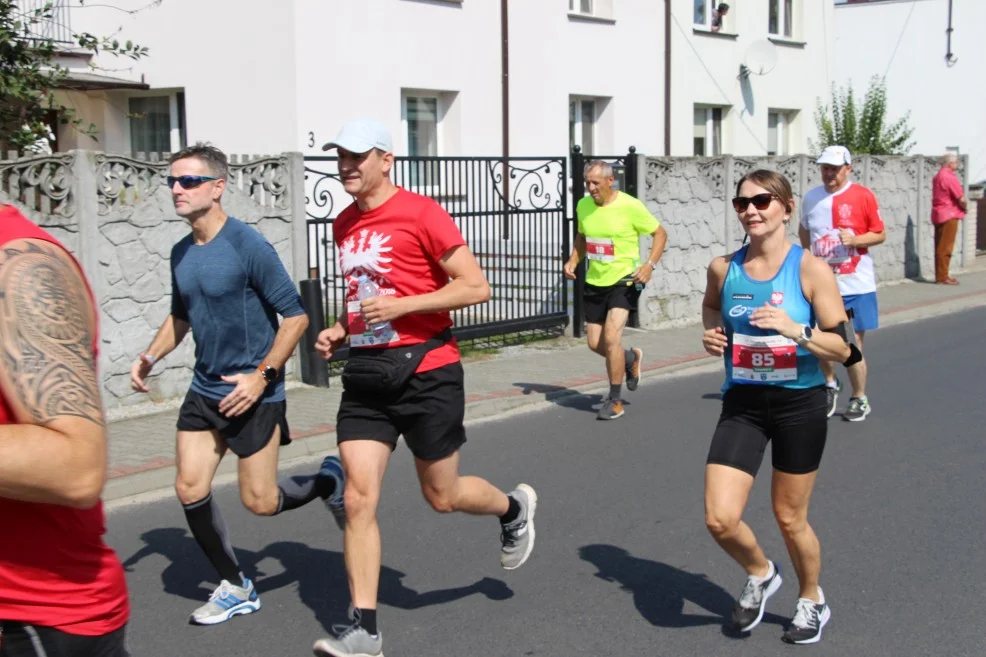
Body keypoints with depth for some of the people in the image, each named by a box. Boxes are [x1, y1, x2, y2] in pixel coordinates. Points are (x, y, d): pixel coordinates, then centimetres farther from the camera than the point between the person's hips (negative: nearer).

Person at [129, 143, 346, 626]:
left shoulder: (248, 247, -17)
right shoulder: (181, 254, 6)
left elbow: (295, 317, -15)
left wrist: (262, 375, -20)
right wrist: (150, 358, 6)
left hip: (252, 393, -7)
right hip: (203, 392, 7)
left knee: (259, 502, -1)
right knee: (190, 491, 1)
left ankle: (327, 481, 29)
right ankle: (235, 588, 19)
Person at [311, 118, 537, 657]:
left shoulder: (420, 213, -11)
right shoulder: (344, 225, 12)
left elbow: (476, 286, -13)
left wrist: (400, 306, -20)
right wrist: (340, 329, 9)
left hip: (425, 371, -6)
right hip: (366, 375, 6)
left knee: (442, 496, 9)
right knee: (358, 497, -4)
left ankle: (515, 508, 41)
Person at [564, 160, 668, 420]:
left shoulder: (630, 206, -14)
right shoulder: (583, 206, 2)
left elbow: (660, 233, -5)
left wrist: (649, 265, -18)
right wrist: (573, 261, 2)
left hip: (624, 281, -6)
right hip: (594, 282, 6)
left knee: (611, 337, -17)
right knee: (594, 343, 7)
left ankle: (615, 401, -2)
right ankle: (631, 359, 40)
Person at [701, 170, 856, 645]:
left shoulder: (812, 270, -12)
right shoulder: (723, 268, -3)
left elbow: (842, 349, -11)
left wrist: (795, 329, -27)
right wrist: (711, 335, 0)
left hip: (799, 404, -3)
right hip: (742, 404, 3)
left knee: (790, 518, 11)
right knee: (720, 520, -7)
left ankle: (811, 600, 41)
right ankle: (760, 574, 27)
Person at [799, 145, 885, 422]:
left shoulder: (863, 196, -5)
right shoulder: (811, 197, 7)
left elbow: (880, 234, -2)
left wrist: (855, 240, -18)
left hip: (855, 285, -3)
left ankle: (859, 400, 18)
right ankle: (830, 385, 35)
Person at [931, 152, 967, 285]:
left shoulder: (938, 176, 14)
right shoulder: (950, 177, -15)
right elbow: (961, 199, -17)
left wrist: (961, 204, 9)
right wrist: (964, 206, 4)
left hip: (938, 214, 9)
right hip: (949, 215, -9)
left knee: (940, 247, 12)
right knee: (945, 248, -6)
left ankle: (940, 275, 16)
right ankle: (942, 277, -4)